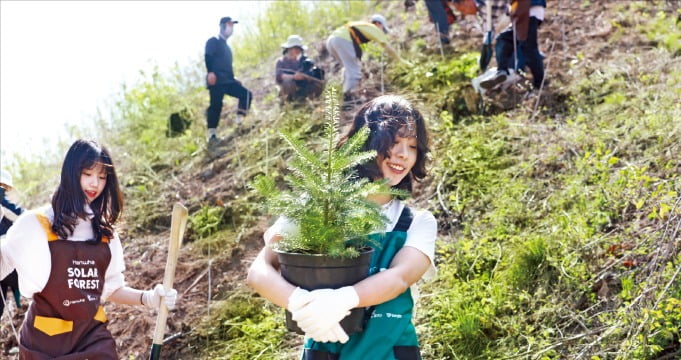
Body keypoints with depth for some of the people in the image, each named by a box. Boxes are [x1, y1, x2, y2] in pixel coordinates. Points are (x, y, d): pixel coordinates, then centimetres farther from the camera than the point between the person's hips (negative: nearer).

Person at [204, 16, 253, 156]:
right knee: (216, 106, -12)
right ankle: (212, 138, -13)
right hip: (216, 80, -9)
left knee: (246, 94, -1)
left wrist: (233, 78, 22)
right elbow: (208, 56, -15)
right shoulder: (214, 41, 0)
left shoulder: (226, 46, 26)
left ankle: (239, 122, -6)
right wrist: (210, 72, -28)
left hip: (227, 81, 9)